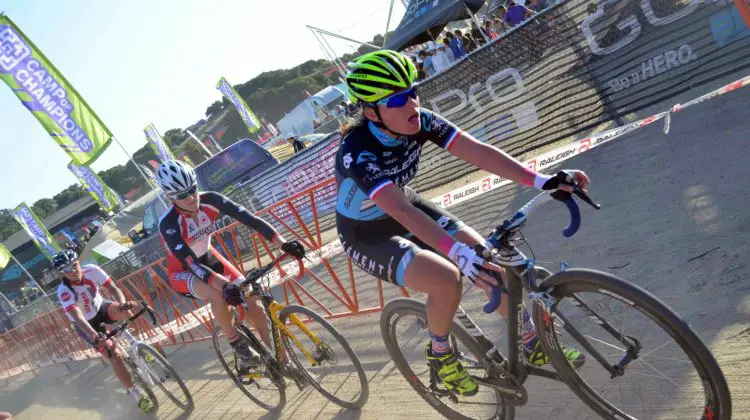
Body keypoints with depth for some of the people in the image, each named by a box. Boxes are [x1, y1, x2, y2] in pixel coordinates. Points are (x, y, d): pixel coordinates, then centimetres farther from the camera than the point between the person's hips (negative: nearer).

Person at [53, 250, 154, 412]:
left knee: (134, 307, -27)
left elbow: (113, 288, -26)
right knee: (115, 355, -18)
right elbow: (78, 317, -43)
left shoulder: (92, 270, -23)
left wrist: (123, 303, -47)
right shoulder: (64, 291, -32)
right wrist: (95, 337, -57)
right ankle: (135, 393, 0)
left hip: (101, 308, 3)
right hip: (87, 325, -3)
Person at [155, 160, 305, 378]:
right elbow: (191, 263, -40)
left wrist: (282, 243, -39)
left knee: (253, 304, -11)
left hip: (209, 259, 4)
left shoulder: (210, 200, -21)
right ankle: (236, 343, -13)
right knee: (219, 294, -38)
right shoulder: (168, 223, -32)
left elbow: (249, 219, -27)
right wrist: (225, 285, -53)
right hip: (182, 272, -4)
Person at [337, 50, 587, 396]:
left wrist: (540, 180, -33)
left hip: (407, 211, 6)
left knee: (490, 261, -8)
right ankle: (439, 352, 4)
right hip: (366, 235, -5)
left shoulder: (419, 121, -17)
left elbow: (476, 151, -24)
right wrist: (458, 251, -55)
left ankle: (535, 345, 13)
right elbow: (399, 210, -45)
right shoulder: (357, 151, -33)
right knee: (446, 279, -28)